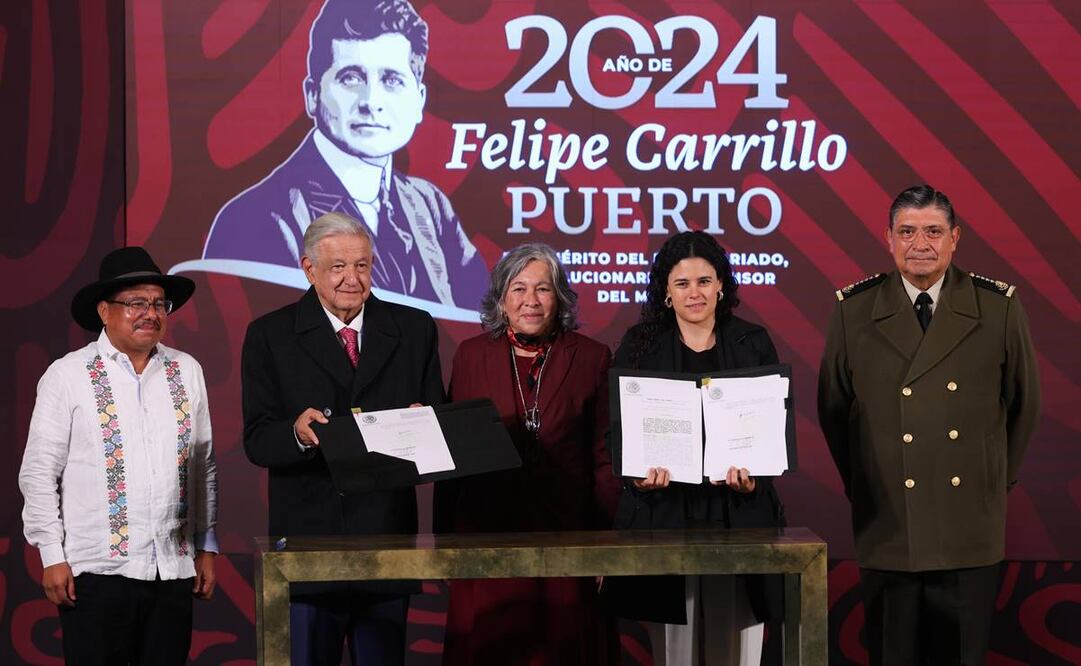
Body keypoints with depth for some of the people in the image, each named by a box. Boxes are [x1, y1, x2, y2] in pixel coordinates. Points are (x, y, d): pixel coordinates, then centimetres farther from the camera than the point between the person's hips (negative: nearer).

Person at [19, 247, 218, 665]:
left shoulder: (186, 372, 9)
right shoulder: (68, 375, -1)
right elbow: (38, 473, -1)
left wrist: (207, 547, 12)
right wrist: (51, 556, -5)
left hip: (174, 569, 4)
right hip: (96, 570, -3)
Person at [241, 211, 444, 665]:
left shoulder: (414, 330, 8)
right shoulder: (270, 337, 2)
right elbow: (256, 442, -4)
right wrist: (297, 433, -26)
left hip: (389, 537, 2)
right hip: (308, 538, -2)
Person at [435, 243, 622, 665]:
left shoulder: (592, 358, 2)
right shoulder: (471, 356, 5)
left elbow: (605, 458, 2)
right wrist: (446, 542, 3)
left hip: (566, 536, -1)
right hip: (487, 536, 1)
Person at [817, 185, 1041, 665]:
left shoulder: (999, 308, -1)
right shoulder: (854, 310, -1)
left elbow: (1023, 404, 11)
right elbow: (833, 407, 9)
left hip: (969, 530, 0)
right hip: (888, 529, 0)